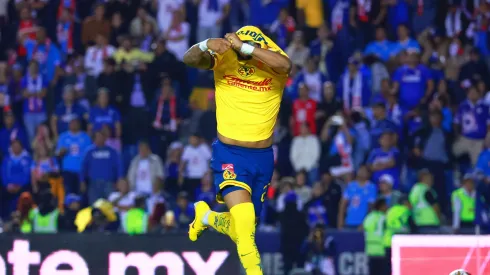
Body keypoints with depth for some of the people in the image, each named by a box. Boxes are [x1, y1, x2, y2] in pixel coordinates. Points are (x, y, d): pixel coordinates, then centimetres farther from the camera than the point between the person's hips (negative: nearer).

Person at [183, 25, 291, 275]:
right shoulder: (223, 59, -8)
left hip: (263, 158, 2)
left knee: (241, 230, 15)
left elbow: (284, 64, -34)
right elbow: (190, 59, -23)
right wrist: (206, 46, -44)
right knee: (243, 219, -25)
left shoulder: (272, 61, -10)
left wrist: (243, 47, -37)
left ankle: (206, 217, 46)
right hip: (229, 154, -2)